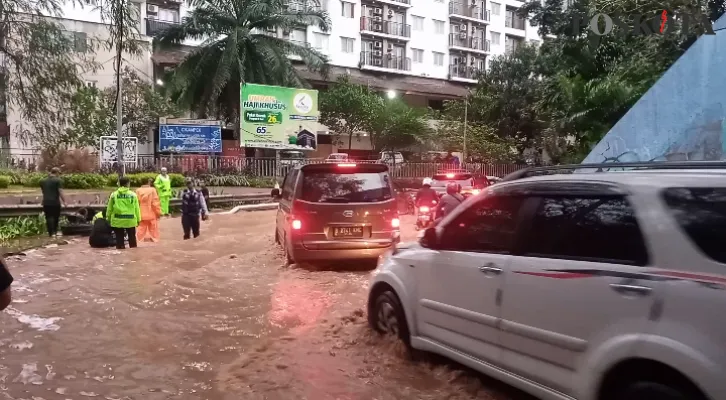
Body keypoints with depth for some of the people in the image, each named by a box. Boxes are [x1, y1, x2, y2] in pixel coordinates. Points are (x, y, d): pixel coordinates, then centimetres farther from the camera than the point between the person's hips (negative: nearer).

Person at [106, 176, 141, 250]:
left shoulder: (113, 195, -2)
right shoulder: (133, 195, -5)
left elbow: (109, 209, 3)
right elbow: (137, 209, -3)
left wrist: (108, 219, 16)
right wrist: (138, 220, 7)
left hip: (117, 220, 0)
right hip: (130, 220, 0)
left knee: (119, 239, 9)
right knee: (132, 238, 14)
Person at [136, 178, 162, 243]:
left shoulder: (138, 190, -4)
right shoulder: (152, 190, -12)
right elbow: (155, 202, -12)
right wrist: (158, 212, -3)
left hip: (142, 214, 2)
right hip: (151, 214, -2)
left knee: (141, 229, 11)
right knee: (153, 228, 11)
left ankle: (139, 239, 14)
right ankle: (154, 238, 18)